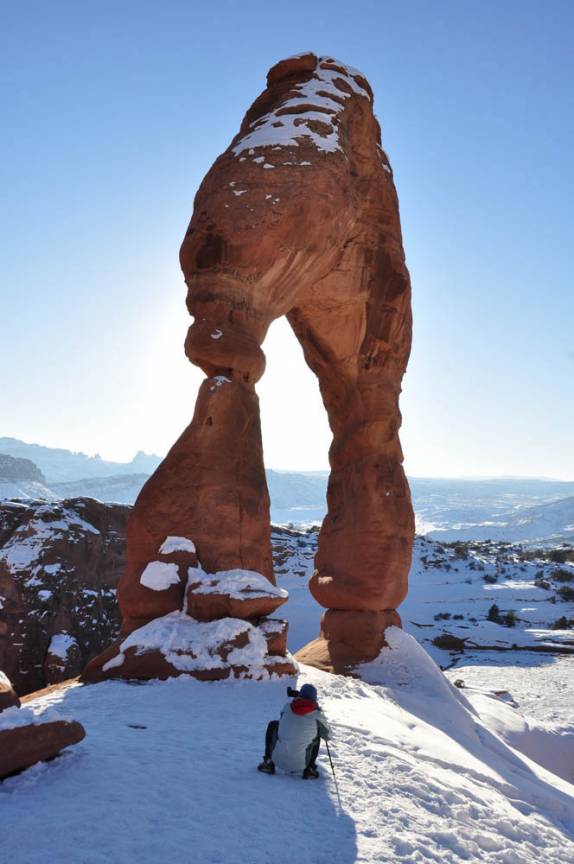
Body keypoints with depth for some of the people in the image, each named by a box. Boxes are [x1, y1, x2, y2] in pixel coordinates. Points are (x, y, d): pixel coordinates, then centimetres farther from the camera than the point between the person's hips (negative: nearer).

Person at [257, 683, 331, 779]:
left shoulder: (287, 707, -1)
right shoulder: (317, 715, -7)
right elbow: (328, 736, 10)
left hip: (278, 759, 1)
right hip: (300, 764, -1)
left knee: (273, 724, 26)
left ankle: (268, 763, 23)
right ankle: (309, 769, 18)